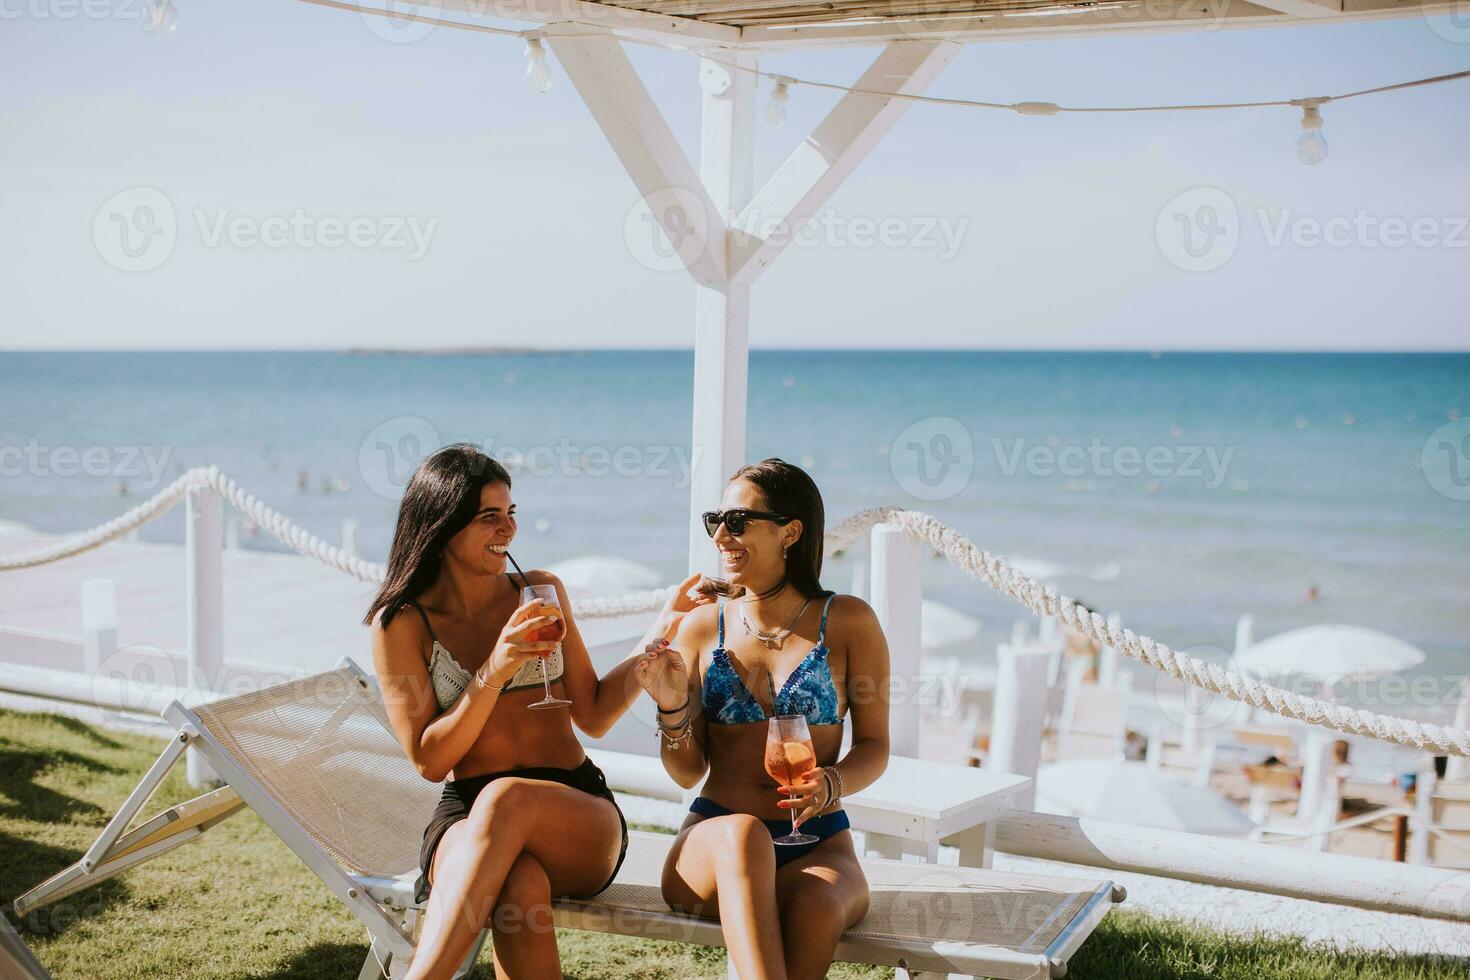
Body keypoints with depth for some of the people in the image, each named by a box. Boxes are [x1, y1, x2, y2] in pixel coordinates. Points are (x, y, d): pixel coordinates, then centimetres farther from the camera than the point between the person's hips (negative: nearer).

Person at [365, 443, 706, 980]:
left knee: (507, 797, -38)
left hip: (580, 814, 1)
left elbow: (593, 716, 13)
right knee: (521, 888, -40)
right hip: (464, 817, -1)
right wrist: (495, 671, -14)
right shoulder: (401, 624, 4)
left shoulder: (541, 592, 12)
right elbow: (429, 760, -2)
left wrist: (655, 638, 0)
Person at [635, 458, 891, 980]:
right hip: (712, 844, 1)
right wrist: (672, 707, -13)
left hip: (818, 843, -1)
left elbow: (874, 745, 5)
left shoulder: (848, 622, 2)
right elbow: (688, 773, 7)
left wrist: (830, 784, -17)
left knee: (816, 911, -38)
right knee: (744, 833, -38)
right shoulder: (701, 627, 6)